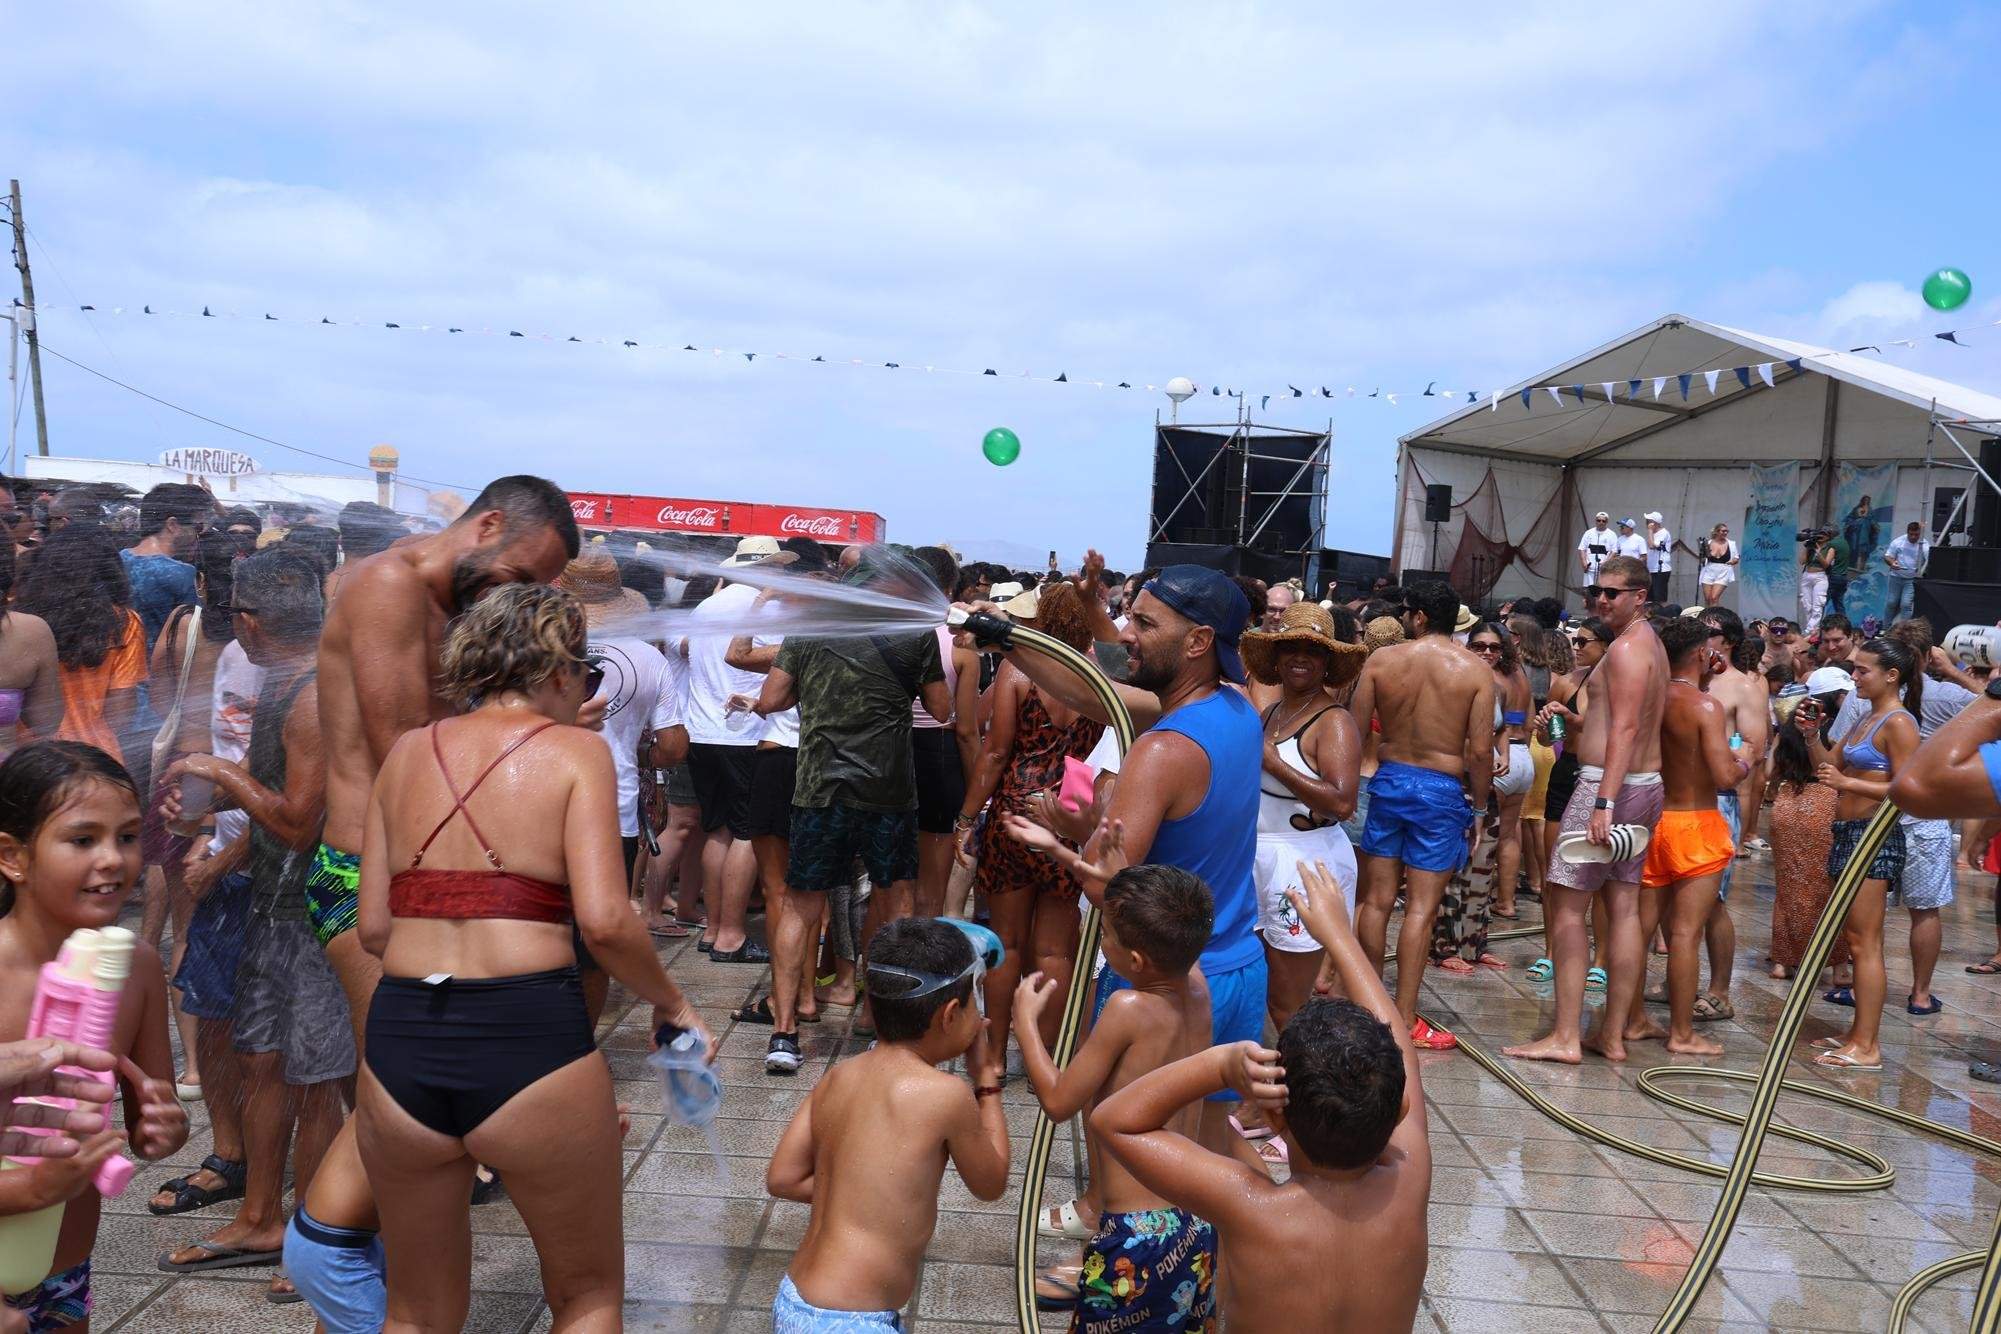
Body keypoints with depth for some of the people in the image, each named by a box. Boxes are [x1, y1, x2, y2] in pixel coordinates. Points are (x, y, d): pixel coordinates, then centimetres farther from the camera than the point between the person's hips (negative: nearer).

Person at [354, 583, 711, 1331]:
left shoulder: (408, 754, 12)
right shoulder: (575, 750, -1)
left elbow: (373, 928, 9)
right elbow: (604, 921, -12)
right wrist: (671, 1003, 4)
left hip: (399, 1043, 4)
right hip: (530, 1040, -4)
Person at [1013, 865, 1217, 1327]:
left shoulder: (1129, 1009, -21)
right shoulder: (1197, 992, -1)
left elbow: (1059, 1101, -10)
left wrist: (1026, 1019, 1)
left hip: (1135, 1236, -7)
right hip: (1197, 1228, 7)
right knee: (1185, 1322, 22)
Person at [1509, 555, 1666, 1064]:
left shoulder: (1626, 648, -13)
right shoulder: (1651, 645, 18)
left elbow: (1625, 729, -22)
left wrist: (1604, 801, -27)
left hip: (1609, 784, -10)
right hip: (1646, 786, 10)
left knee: (1566, 905, -7)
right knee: (1623, 908, 9)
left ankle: (1565, 1037, -6)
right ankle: (1613, 1035, 14)